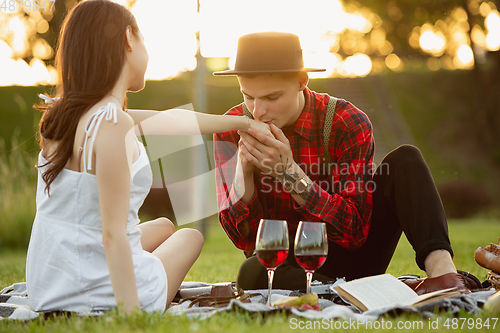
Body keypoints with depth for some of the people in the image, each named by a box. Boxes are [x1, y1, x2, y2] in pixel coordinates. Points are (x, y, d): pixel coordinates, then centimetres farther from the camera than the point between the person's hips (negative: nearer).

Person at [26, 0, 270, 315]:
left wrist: (245, 122, 25)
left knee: (164, 226, 33)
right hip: (104, 297, -7)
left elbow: (171, 120, 15)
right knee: (191, 235, 26)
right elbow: (113, 235, -26)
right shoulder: (113, 125, -23)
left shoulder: (62, 114, 3)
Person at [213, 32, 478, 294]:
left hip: (348, 258, 0)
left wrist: (289, 172, -31)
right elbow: (242, 237, -10)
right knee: (253, 273, -37)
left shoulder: (347, 124, -14)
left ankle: (441, 267, -38)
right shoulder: (232, 128, -8)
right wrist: (244, 167, -28)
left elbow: (355, 231, -20)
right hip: (283, 264, 0)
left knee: (405, 159, -18)